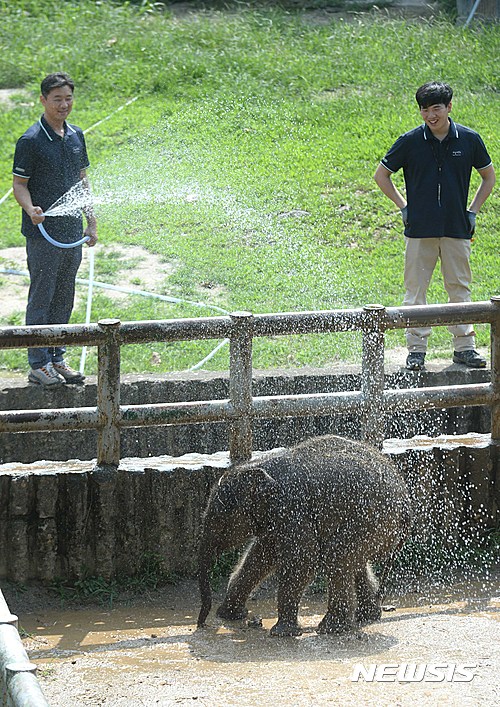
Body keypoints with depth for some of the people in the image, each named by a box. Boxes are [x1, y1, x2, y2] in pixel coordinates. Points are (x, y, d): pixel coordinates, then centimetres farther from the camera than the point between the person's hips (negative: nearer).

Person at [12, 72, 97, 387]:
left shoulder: (76, 136, 10)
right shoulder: (31, 141, -10)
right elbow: (19, 184, -9)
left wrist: (91, 222, 15)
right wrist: (32, 210, -28)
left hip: (73, 231, 7)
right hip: (43, 232, -7)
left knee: (64, 298, 12)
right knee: (41, 298, -2)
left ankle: (57, 358, 22)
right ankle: (38, 364, 4)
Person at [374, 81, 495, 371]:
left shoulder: (469, 139, 0)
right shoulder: (411, 141, -3)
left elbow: (489, 176, 15)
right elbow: (382, 175, 9)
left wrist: (473, 211, 7)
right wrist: (403, 207, 3)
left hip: (457, 228, 1)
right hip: (420, 228, -1)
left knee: (460, 288, 6)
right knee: (416, 289, 1)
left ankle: (465, 347, 14)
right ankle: (416, 349, 9)